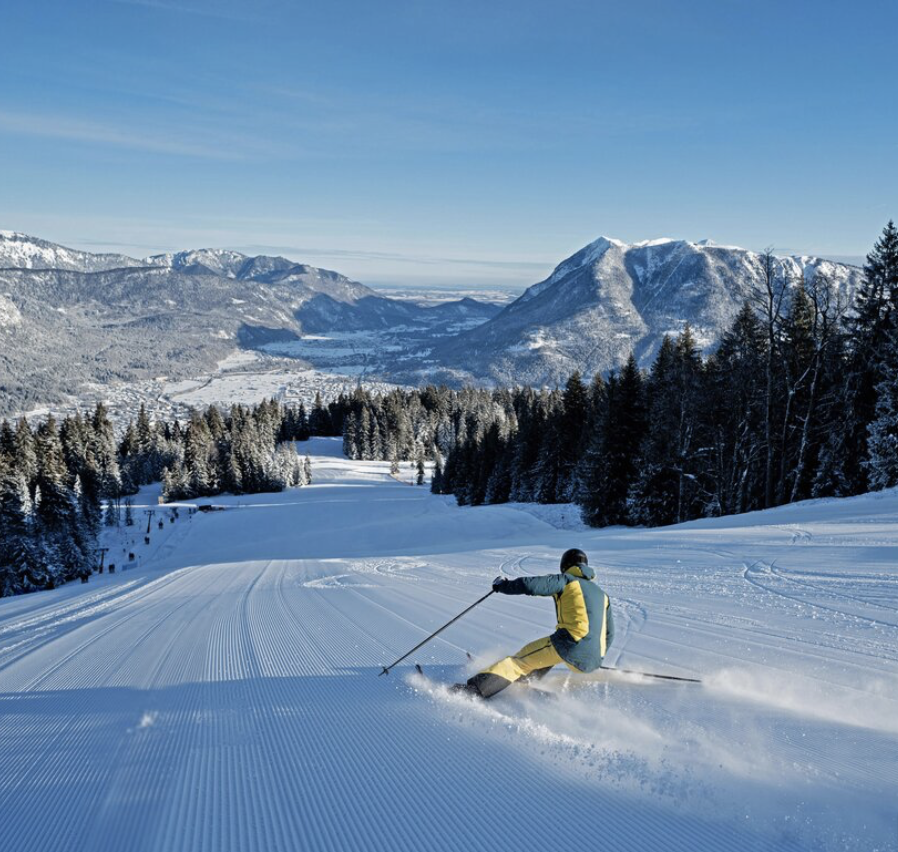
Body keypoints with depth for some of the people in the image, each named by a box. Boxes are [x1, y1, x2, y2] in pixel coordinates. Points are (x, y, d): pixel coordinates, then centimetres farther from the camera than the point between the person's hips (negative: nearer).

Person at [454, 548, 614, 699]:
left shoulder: (565, 580, 8)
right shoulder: (602, 595, 28)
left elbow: (530, 585, -7)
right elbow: (609, 634, 34)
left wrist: (503, 584, 9)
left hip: (571, 643, -6)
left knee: (522, 659, -2)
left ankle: (476, 688, -16)